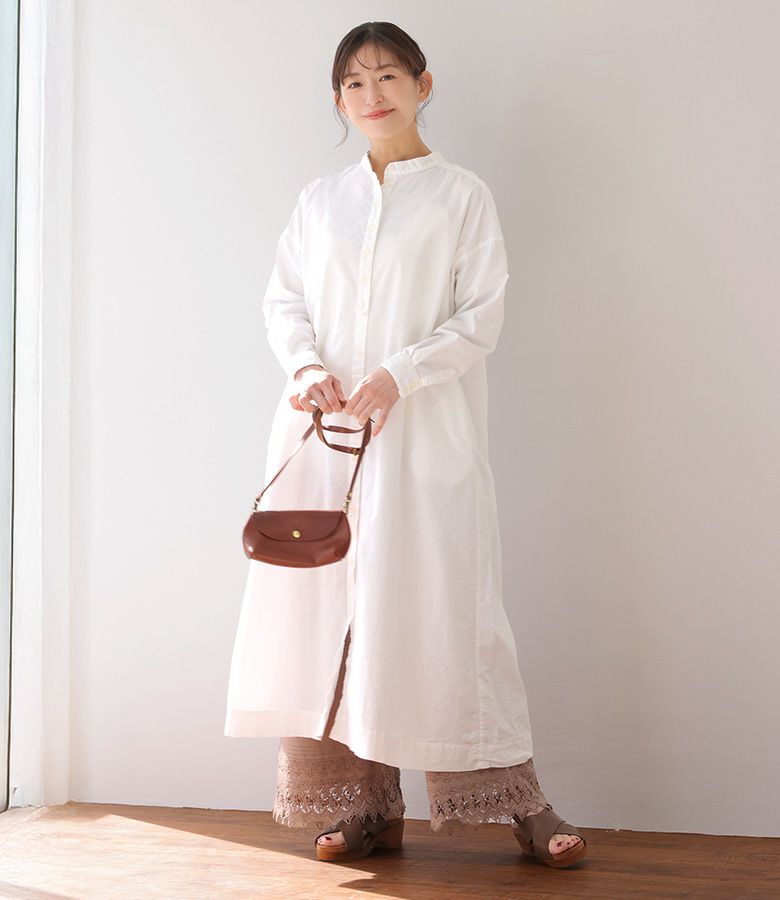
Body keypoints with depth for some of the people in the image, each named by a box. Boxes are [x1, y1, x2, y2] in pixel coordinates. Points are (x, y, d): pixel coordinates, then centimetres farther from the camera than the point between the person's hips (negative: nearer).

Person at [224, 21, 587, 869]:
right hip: (325, 432, 4)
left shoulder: (461, 195, 4)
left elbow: (481, 317, -3)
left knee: (437, 603, -6)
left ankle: (518, 801, 4)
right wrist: (307, 367, -9)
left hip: (425, 433, -4)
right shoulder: (319, 199, 15)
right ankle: (366, 804, 10)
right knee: (332, 607, 1)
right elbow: (283, 300, 11)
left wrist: (399, 375, -16)